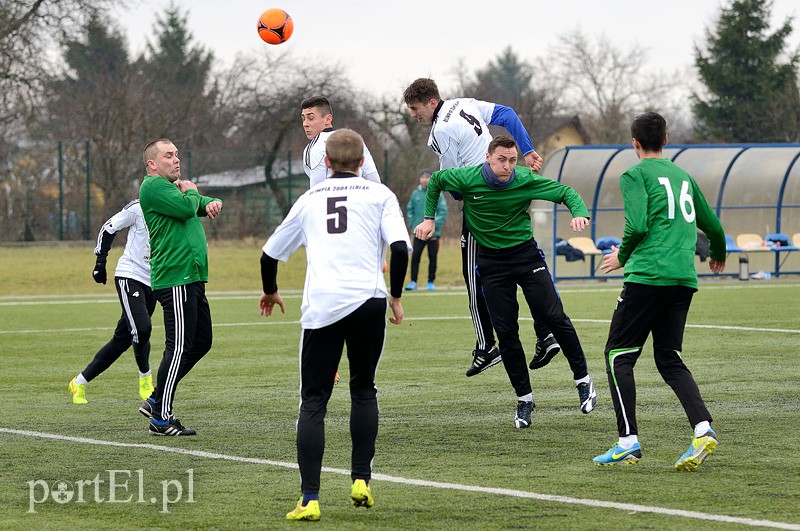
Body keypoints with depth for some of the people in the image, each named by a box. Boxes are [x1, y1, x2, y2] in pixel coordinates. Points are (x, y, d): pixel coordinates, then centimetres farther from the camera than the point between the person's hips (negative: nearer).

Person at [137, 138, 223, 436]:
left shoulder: (171, 186, 22)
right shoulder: (154, 185, -9)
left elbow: (199, 205, 32)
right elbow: (186, 208, -22)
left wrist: (211, 203, 8)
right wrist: (191, 191, 0)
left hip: (191, 278, 10)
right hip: (176, 279, -10)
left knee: (201, 342, 14)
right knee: (180, 347, -11)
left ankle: (156, 400, 21)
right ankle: (161, 419, -7)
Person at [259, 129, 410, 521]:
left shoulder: (309, 199, 18)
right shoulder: (378, 195, 11)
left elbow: (270, 253, 24)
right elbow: (400, 246, -4)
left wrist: (270, 292, 43)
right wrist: (396, 297, 9)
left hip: (321, 307, 1)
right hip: (368, 299, 0)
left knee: (313, 400, 3)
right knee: (363, 389, 20)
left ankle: (309, 499, -7)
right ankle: (361, 480, 11)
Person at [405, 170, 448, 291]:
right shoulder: (415, 193, 7)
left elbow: (443, 211, -6)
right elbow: (409, 209, 16)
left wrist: (434, 224, -14)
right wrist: (412, 224, 4)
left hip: (433, 233, -2)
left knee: (432, 258, 4)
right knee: (415, 257, -5)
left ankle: (431, 282, 13)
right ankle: (413, 282, -2)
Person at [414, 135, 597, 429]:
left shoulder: (525, 180, -14)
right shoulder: (467, 179, -13)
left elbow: (565, 192, -4)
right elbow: (436, 180, 8)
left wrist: (579, 213, -24)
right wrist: (429, 218, 5)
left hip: (526, 254, -1)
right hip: (491, 260, 1)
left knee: (553, 316, -11)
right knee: (505, 332, -3)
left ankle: (583, 379, 5)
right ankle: (524, 398, 8)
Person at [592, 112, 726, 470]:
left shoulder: (635, 176, 0)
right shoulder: (683, 176, 19)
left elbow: (637, 226, -14)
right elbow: (713, 226, 26)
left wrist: (622, 257, 5)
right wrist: (718, 255, 47)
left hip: (647, 276, -6)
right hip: (684, 279, 6)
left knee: (618, 354, 2)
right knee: (669, 359, 11)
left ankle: (628, 441, -6)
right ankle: (702, 429, -10)